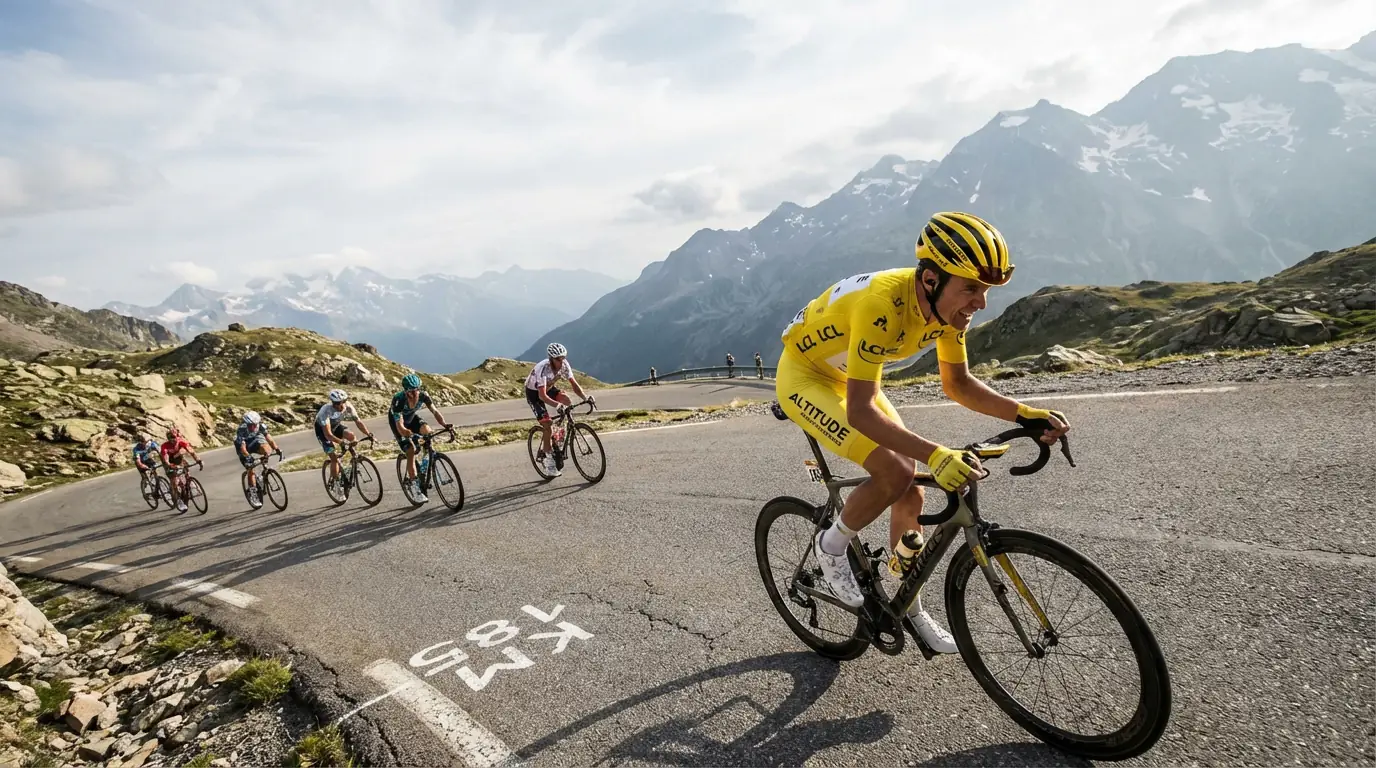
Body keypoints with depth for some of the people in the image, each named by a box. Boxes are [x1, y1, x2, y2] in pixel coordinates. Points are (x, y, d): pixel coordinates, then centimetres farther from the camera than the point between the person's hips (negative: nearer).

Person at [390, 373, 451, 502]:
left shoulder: (423, 395, -28)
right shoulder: (398, 400, -38)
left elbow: (434, 411, -25)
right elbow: (400, 426, -40)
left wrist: (444, 424, -42)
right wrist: (406, 432, -61)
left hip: (412, 417, 4)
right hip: (397, 421, -4)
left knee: (427, 431, -28)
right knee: (410, 451, -17)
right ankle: (415, 488, -14)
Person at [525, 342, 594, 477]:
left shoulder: (564, 365, -21)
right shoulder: (543, 369, -38)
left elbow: (574, 384, -20)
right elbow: (542, 395, -44)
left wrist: (585, 396, -37)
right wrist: (557, 404, -60)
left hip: (548, 388, 6)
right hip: (533, 393, -6)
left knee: (567, 401, -22)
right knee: (547, 425, -15)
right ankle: (548, 458, -3)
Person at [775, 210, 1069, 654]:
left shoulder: (948, 303, -14)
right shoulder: (883, 304, -38)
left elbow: (957, 384, -1)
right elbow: (860, 411, -39)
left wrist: (1024, 414, -14)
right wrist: (935, 455, -47)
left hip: (850, 381, 8)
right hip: (804, 376, -7)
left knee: (910, 493, 4)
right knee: (895, 472, -25)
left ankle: (907, 608, 23)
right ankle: (831, 547, 3)